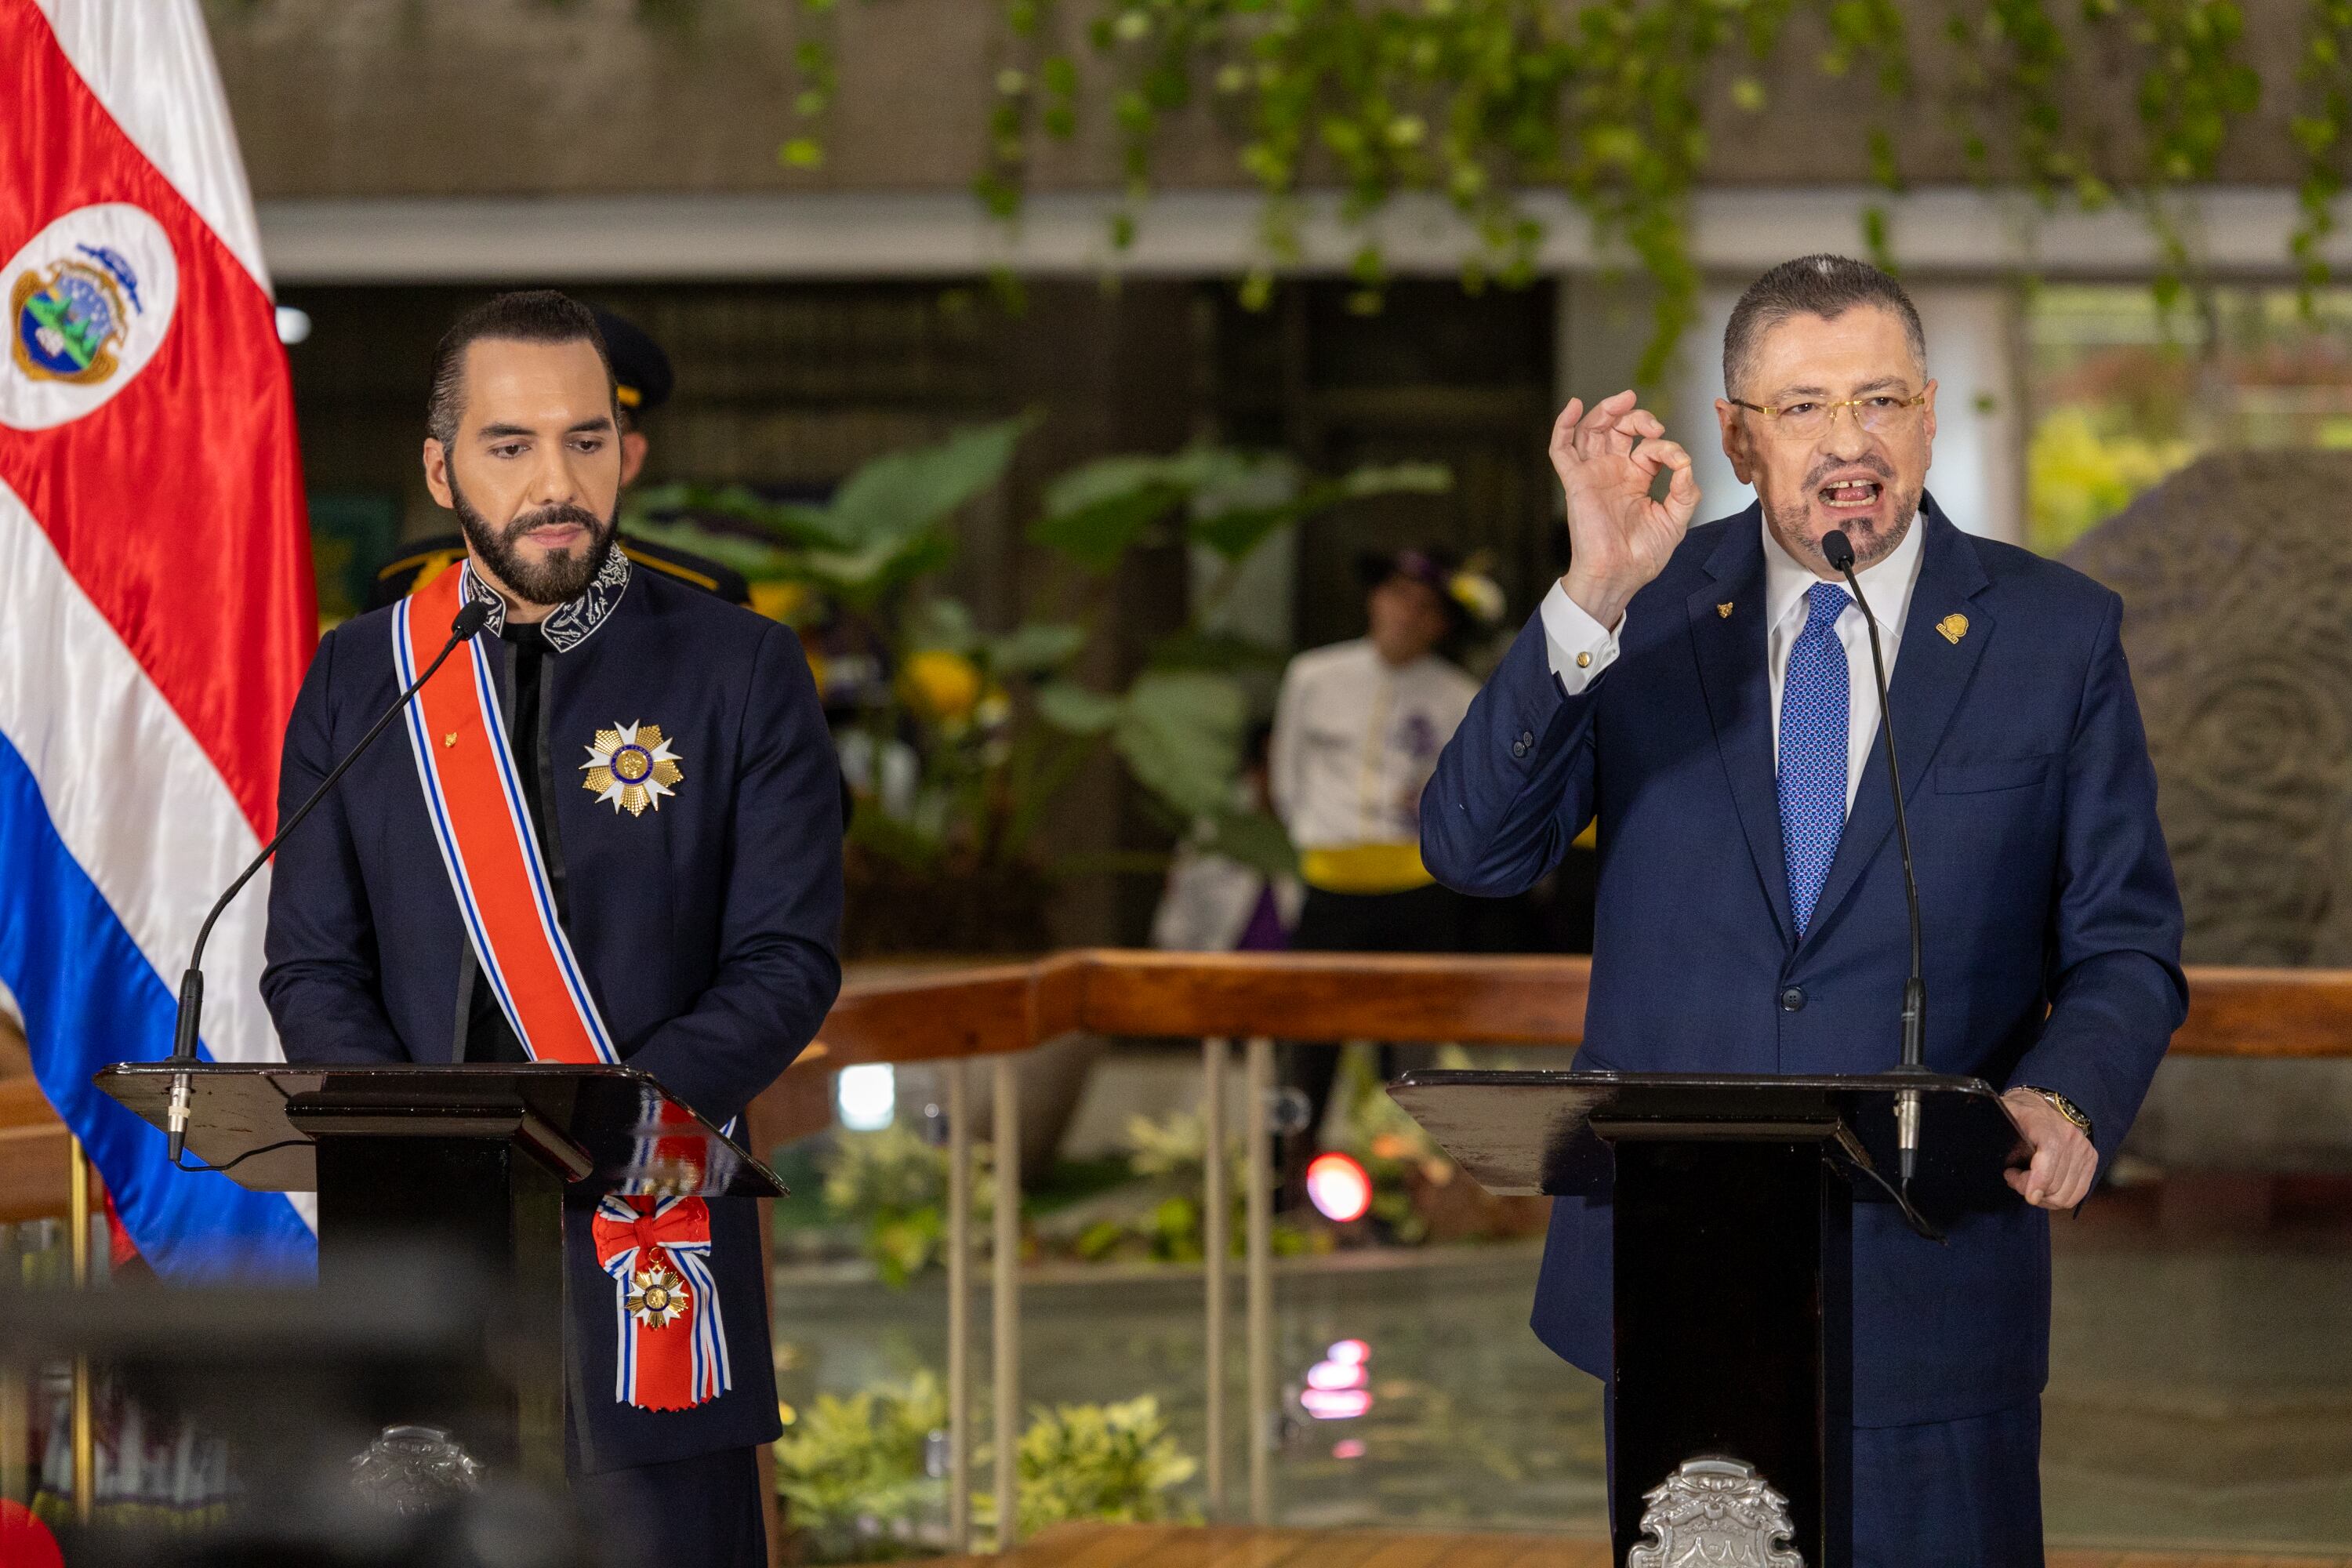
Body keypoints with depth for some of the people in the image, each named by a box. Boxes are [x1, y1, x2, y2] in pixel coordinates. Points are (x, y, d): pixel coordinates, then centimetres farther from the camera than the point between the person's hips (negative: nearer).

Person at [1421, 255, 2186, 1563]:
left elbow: (2127, 950, 2)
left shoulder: (2057, 635, 1)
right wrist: (1593, 601, -20)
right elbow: (1475, 854, -9)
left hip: (1931, 1294, -1)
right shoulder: (1648, 616, 2)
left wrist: (2064, 1102, -20)